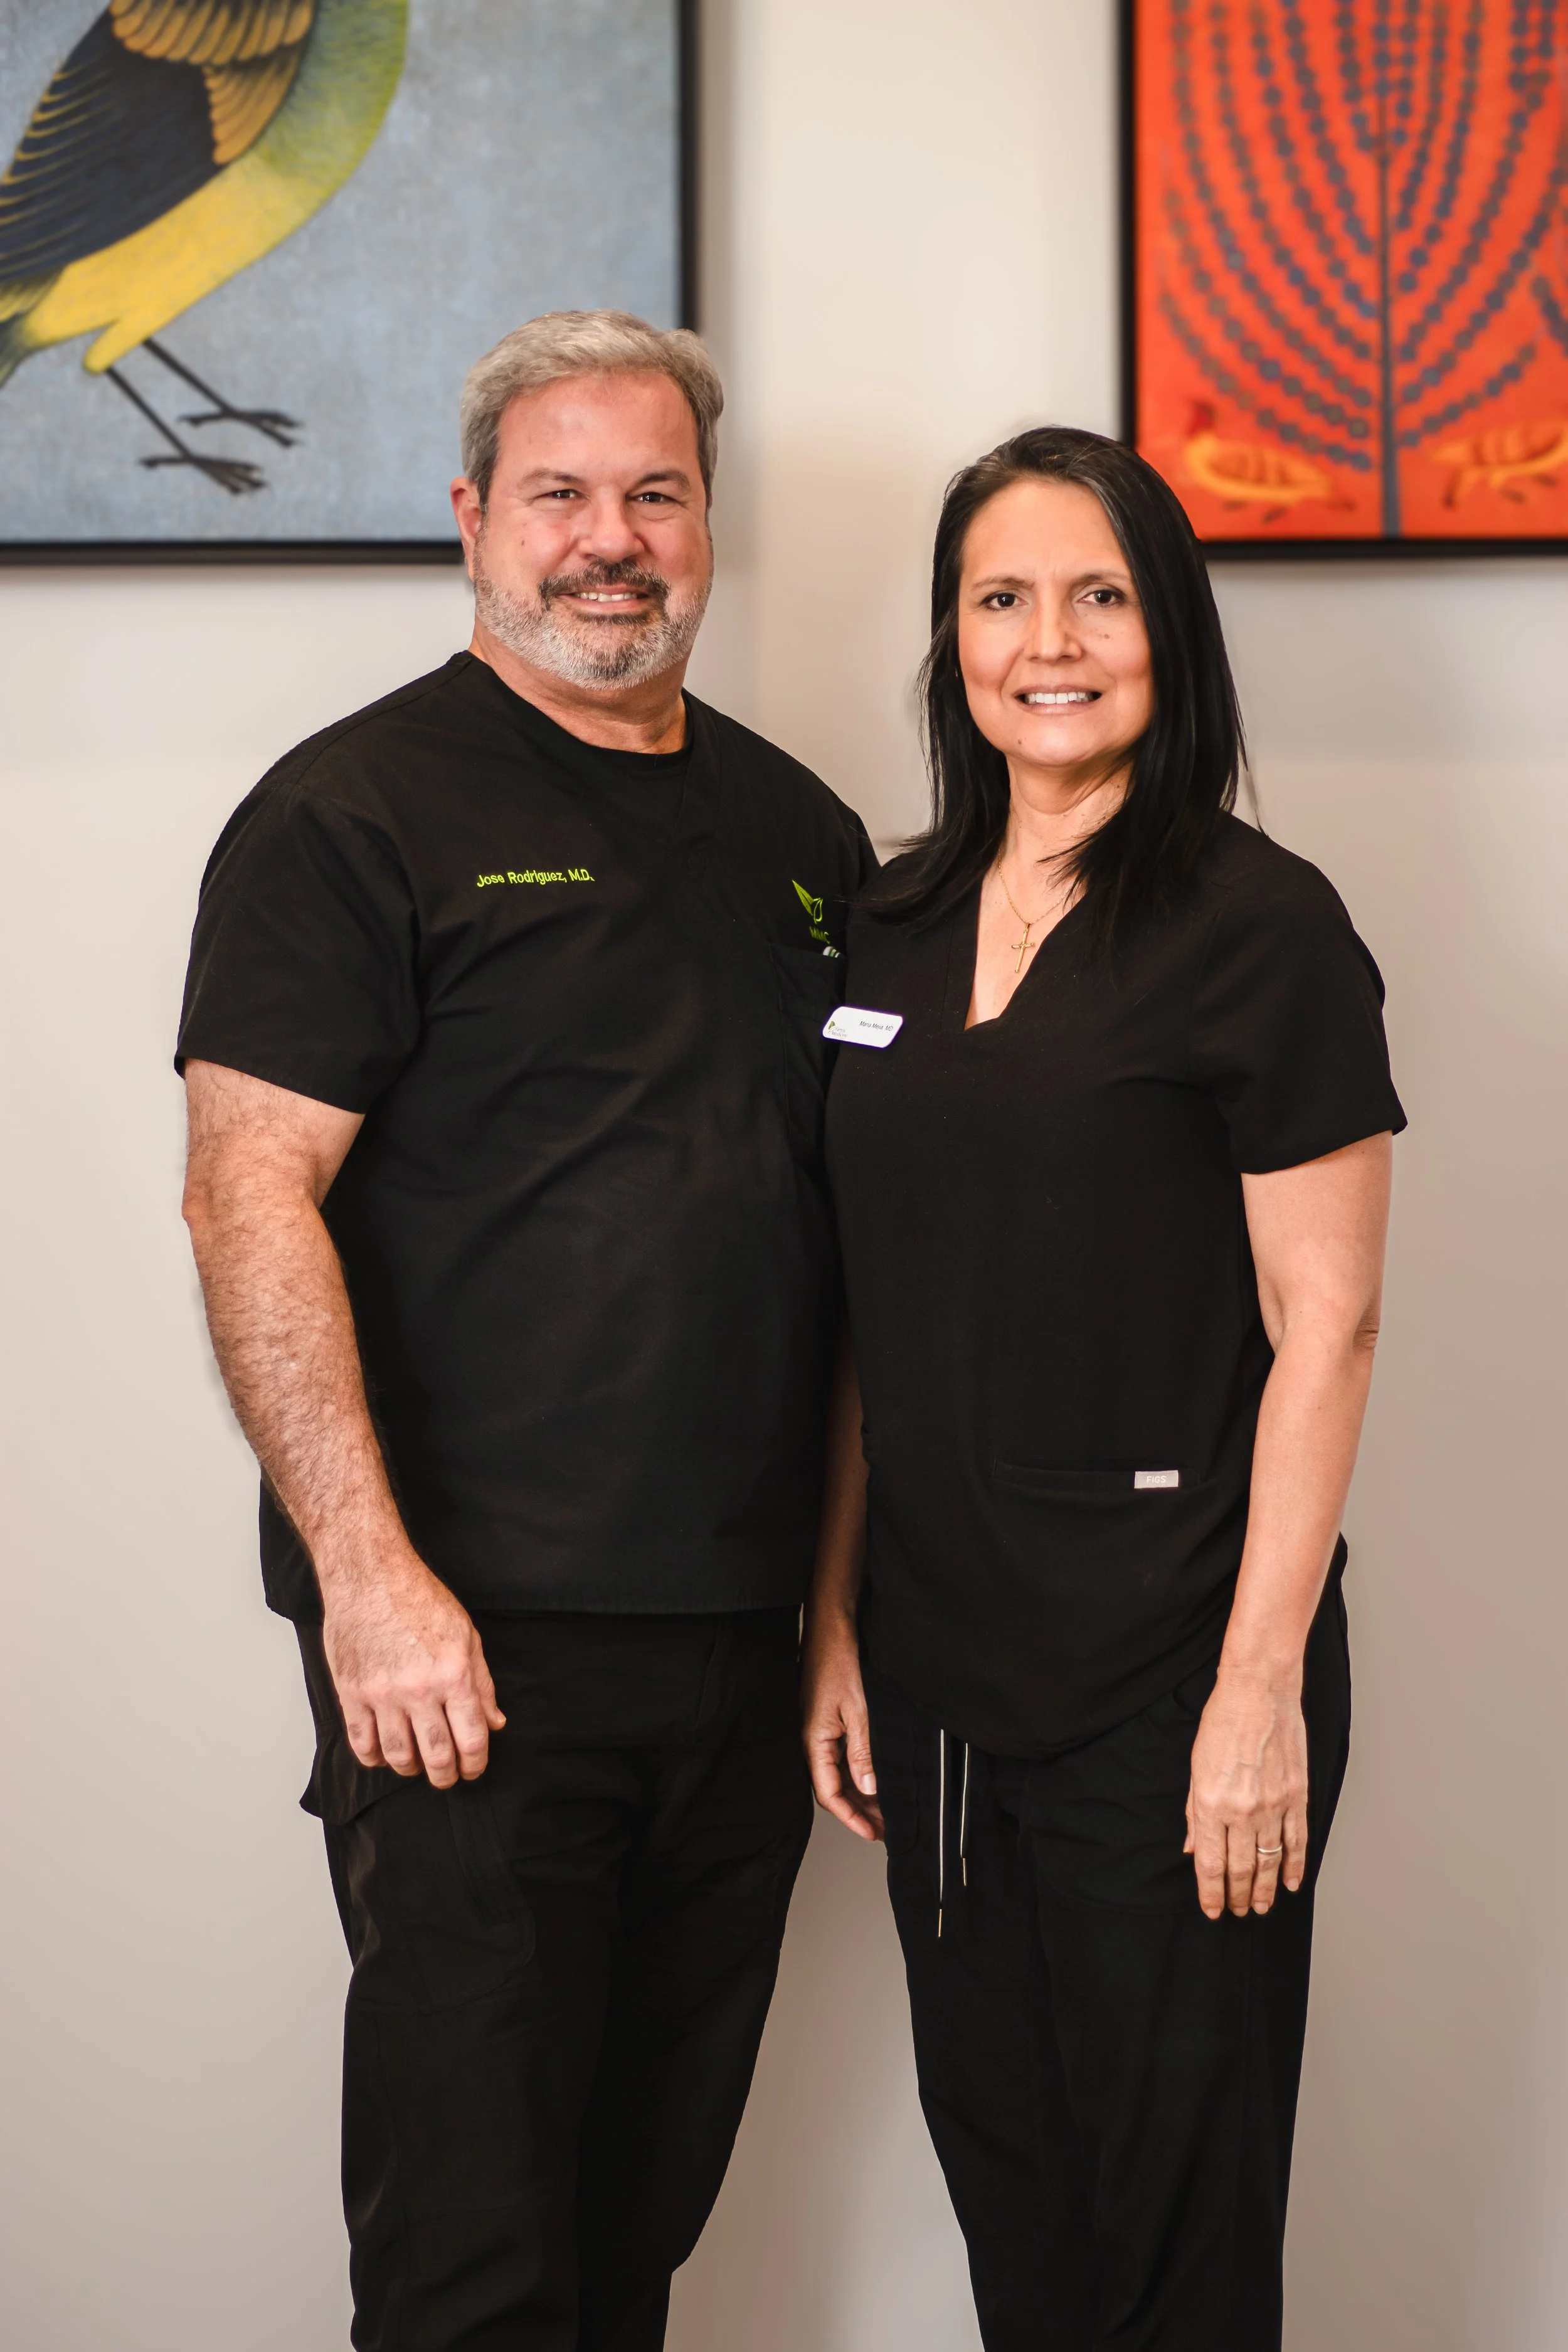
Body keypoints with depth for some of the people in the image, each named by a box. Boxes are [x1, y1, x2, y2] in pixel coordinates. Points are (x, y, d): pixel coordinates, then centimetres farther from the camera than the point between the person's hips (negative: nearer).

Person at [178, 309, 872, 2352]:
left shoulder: (802, 831, 14)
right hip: (474, 1643, -6)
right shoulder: (360, 809, -4)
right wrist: (372, 1569, -20)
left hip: (744, 1636, 6)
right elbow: (249, 1195, -12)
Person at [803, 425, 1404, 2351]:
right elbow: (878, 1318, 12)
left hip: (1163, 1673, -5)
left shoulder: (1259, 927, -9)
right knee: (997, 2167, 16)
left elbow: (1323, 1325, -11)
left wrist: (1262, 1684, -15)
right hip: (935, 1668, 5)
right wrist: (834, 1618, 9)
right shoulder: (899, 927, 9)